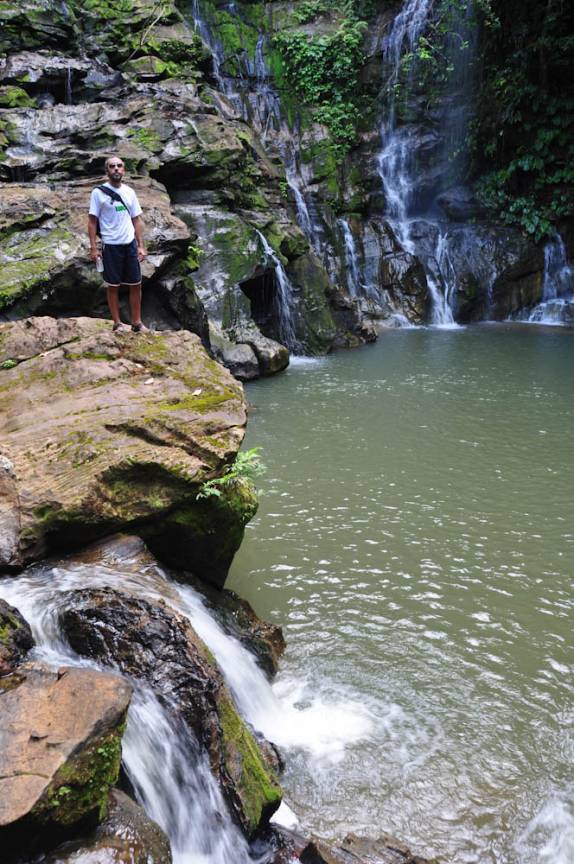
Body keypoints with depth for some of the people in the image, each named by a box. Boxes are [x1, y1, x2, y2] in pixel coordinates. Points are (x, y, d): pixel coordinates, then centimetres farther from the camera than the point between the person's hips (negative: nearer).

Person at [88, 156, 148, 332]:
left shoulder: (130, 192, 9)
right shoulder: (98, 192, -4)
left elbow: (137, 220, 11)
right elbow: (92, 221, -4)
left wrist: (141, 246, 4)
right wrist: (93, 247, -11)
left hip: (130, 245, 4)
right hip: (111, 246, -4)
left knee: (136, 285, 6)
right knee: (113, 286, 4)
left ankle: (137, 322, 16)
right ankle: (117, 323, 12)